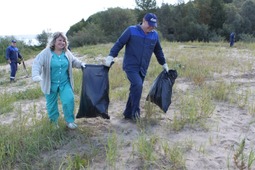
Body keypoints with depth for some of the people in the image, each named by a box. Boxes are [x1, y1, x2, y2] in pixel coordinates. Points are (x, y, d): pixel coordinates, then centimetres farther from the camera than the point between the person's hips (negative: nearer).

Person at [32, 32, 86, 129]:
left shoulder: (67, 53, 1)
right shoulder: (46, 53, -13)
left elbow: (74, 61, 18)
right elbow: (37, 63, -21)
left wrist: (81, 64, -1)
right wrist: (36, 75, -37)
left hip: (65, 83, 2)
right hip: (50, 84, -2)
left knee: (69, 100, -12)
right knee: (51, 104, 12)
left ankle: (69, 121, 7)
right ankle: (53, 121, 36)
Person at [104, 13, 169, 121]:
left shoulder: (155, 35, 9)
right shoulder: (131, 30, -5)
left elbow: (158, 51, 22)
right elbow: (119, 44, -5)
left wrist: (164, 64, 27)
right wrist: (110, 57, -13)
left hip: (142, 69, 5)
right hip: (130, 66, -5)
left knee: (135, 90, 8)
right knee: (137, 85, -24)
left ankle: (128, 114, 21)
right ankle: (135, 111, -11)